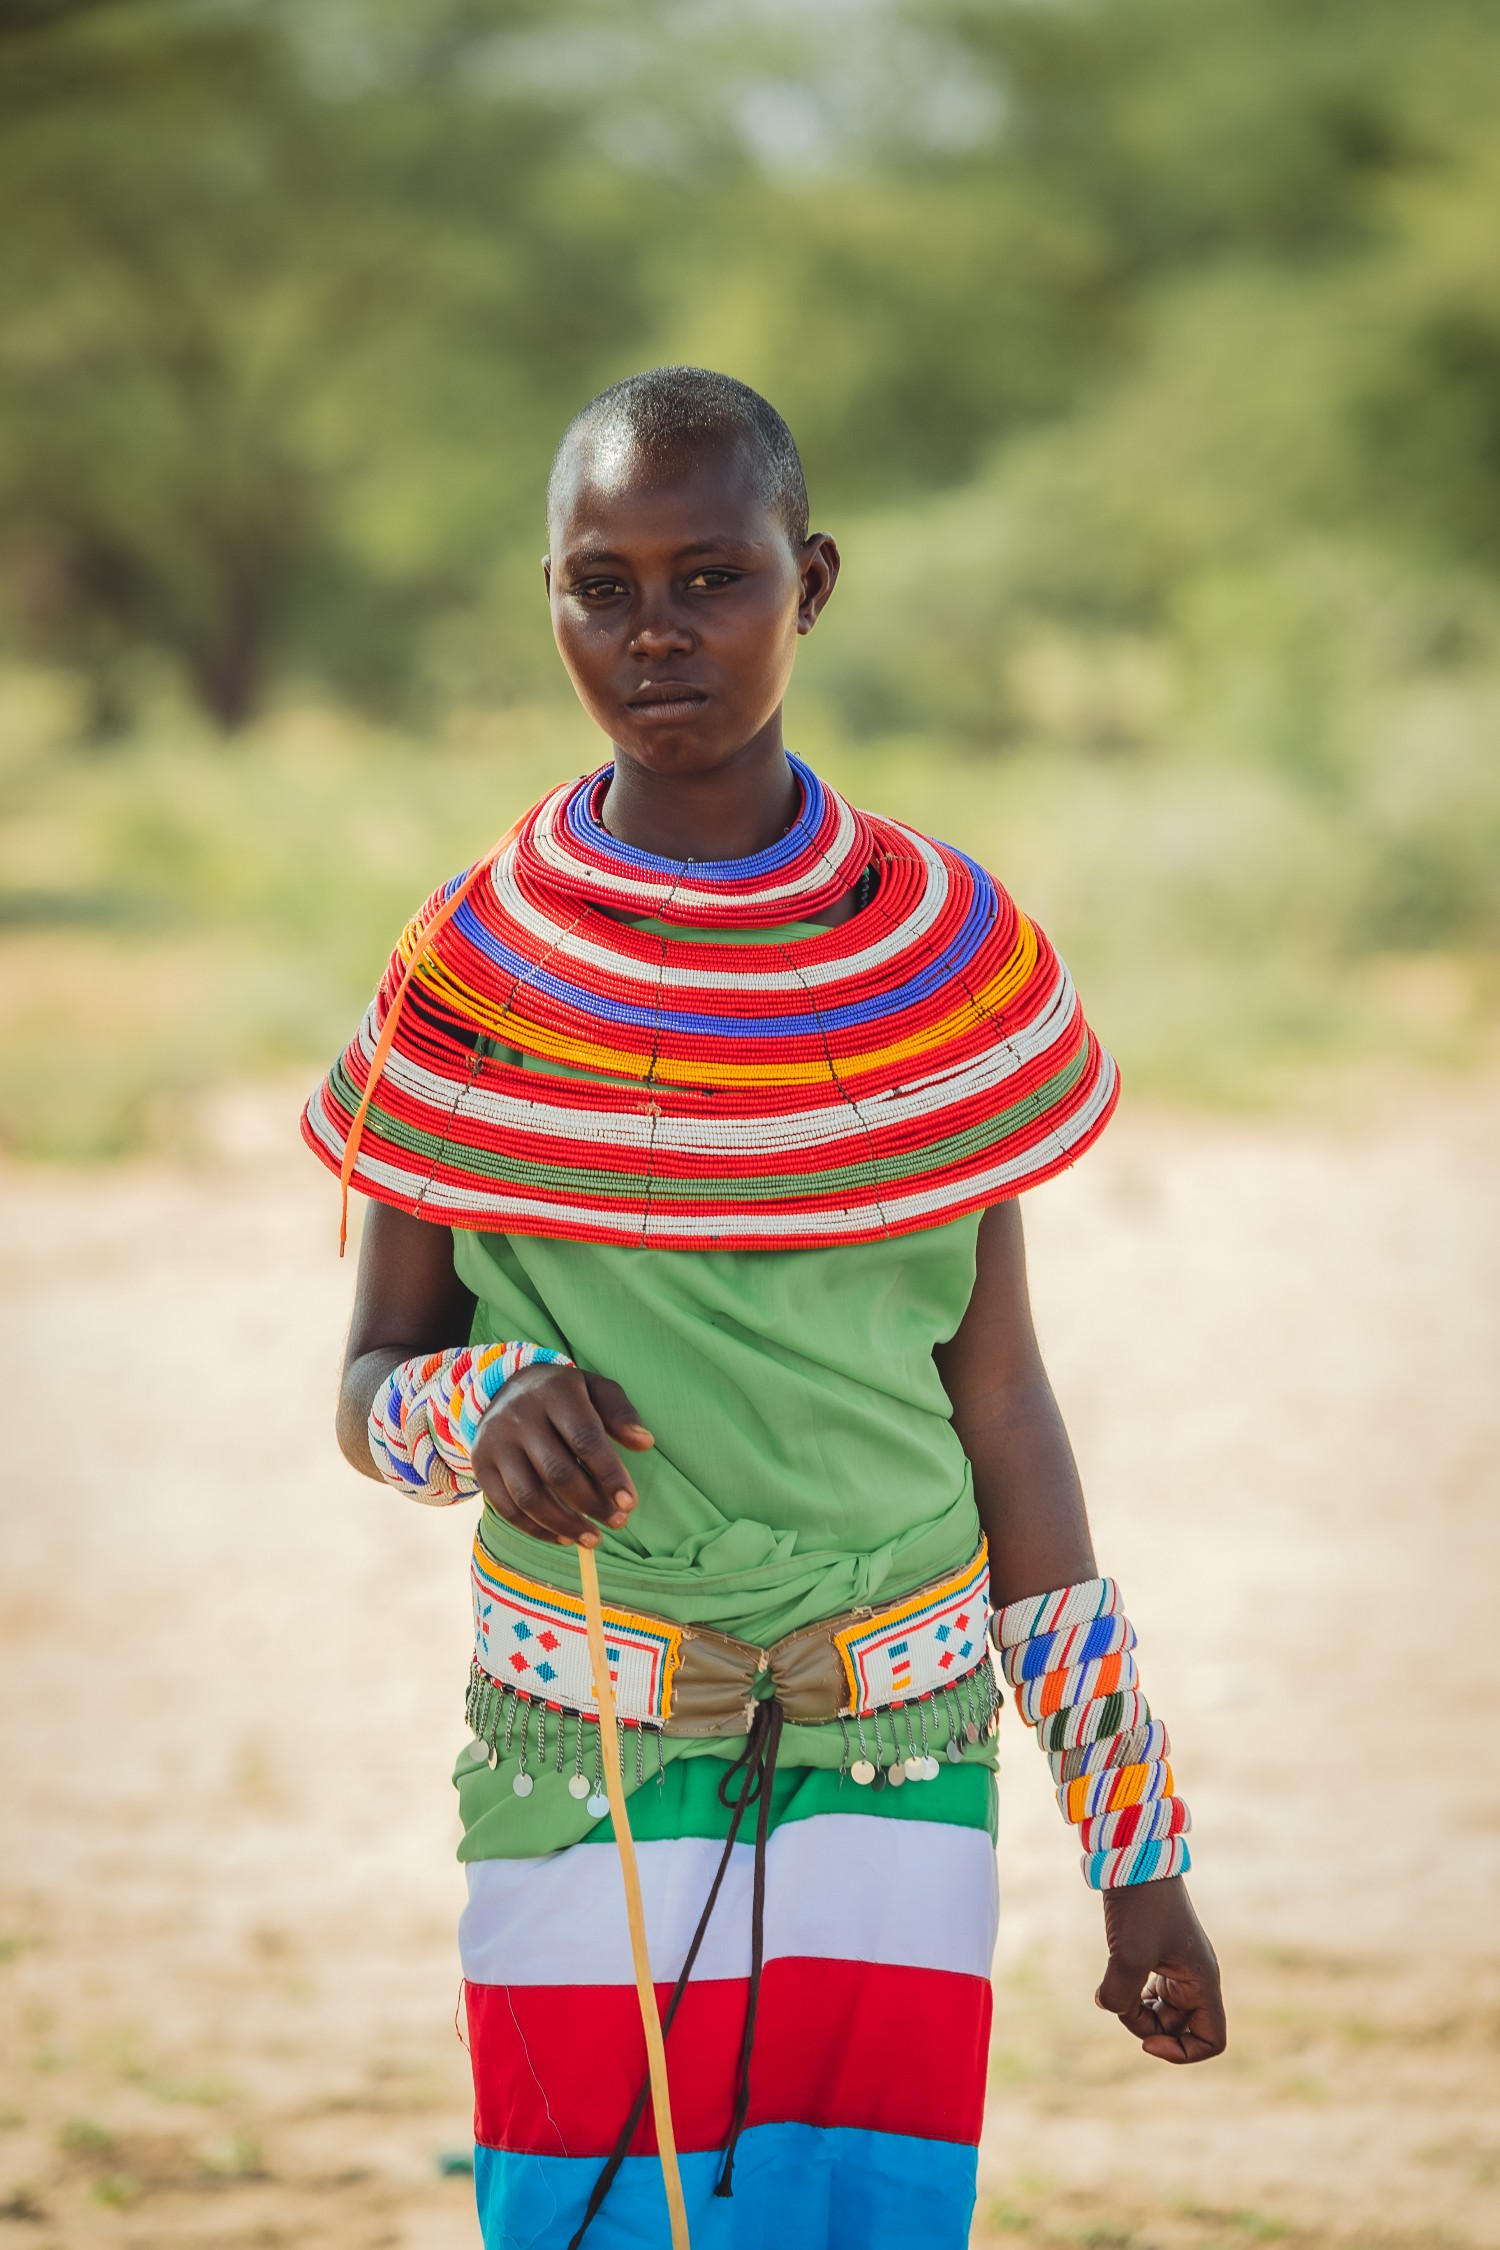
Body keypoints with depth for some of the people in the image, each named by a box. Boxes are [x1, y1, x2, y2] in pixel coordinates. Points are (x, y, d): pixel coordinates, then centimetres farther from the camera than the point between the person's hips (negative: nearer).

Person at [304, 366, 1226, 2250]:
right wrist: (477, 1411, -19)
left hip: (896, 1754, 1)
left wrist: (1136, 1847, 11)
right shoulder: (477, 973, -1)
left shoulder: (951, 950, 3)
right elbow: (372, 1384, 6)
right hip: (584, 1755, -1)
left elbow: (997, 1395, 10)